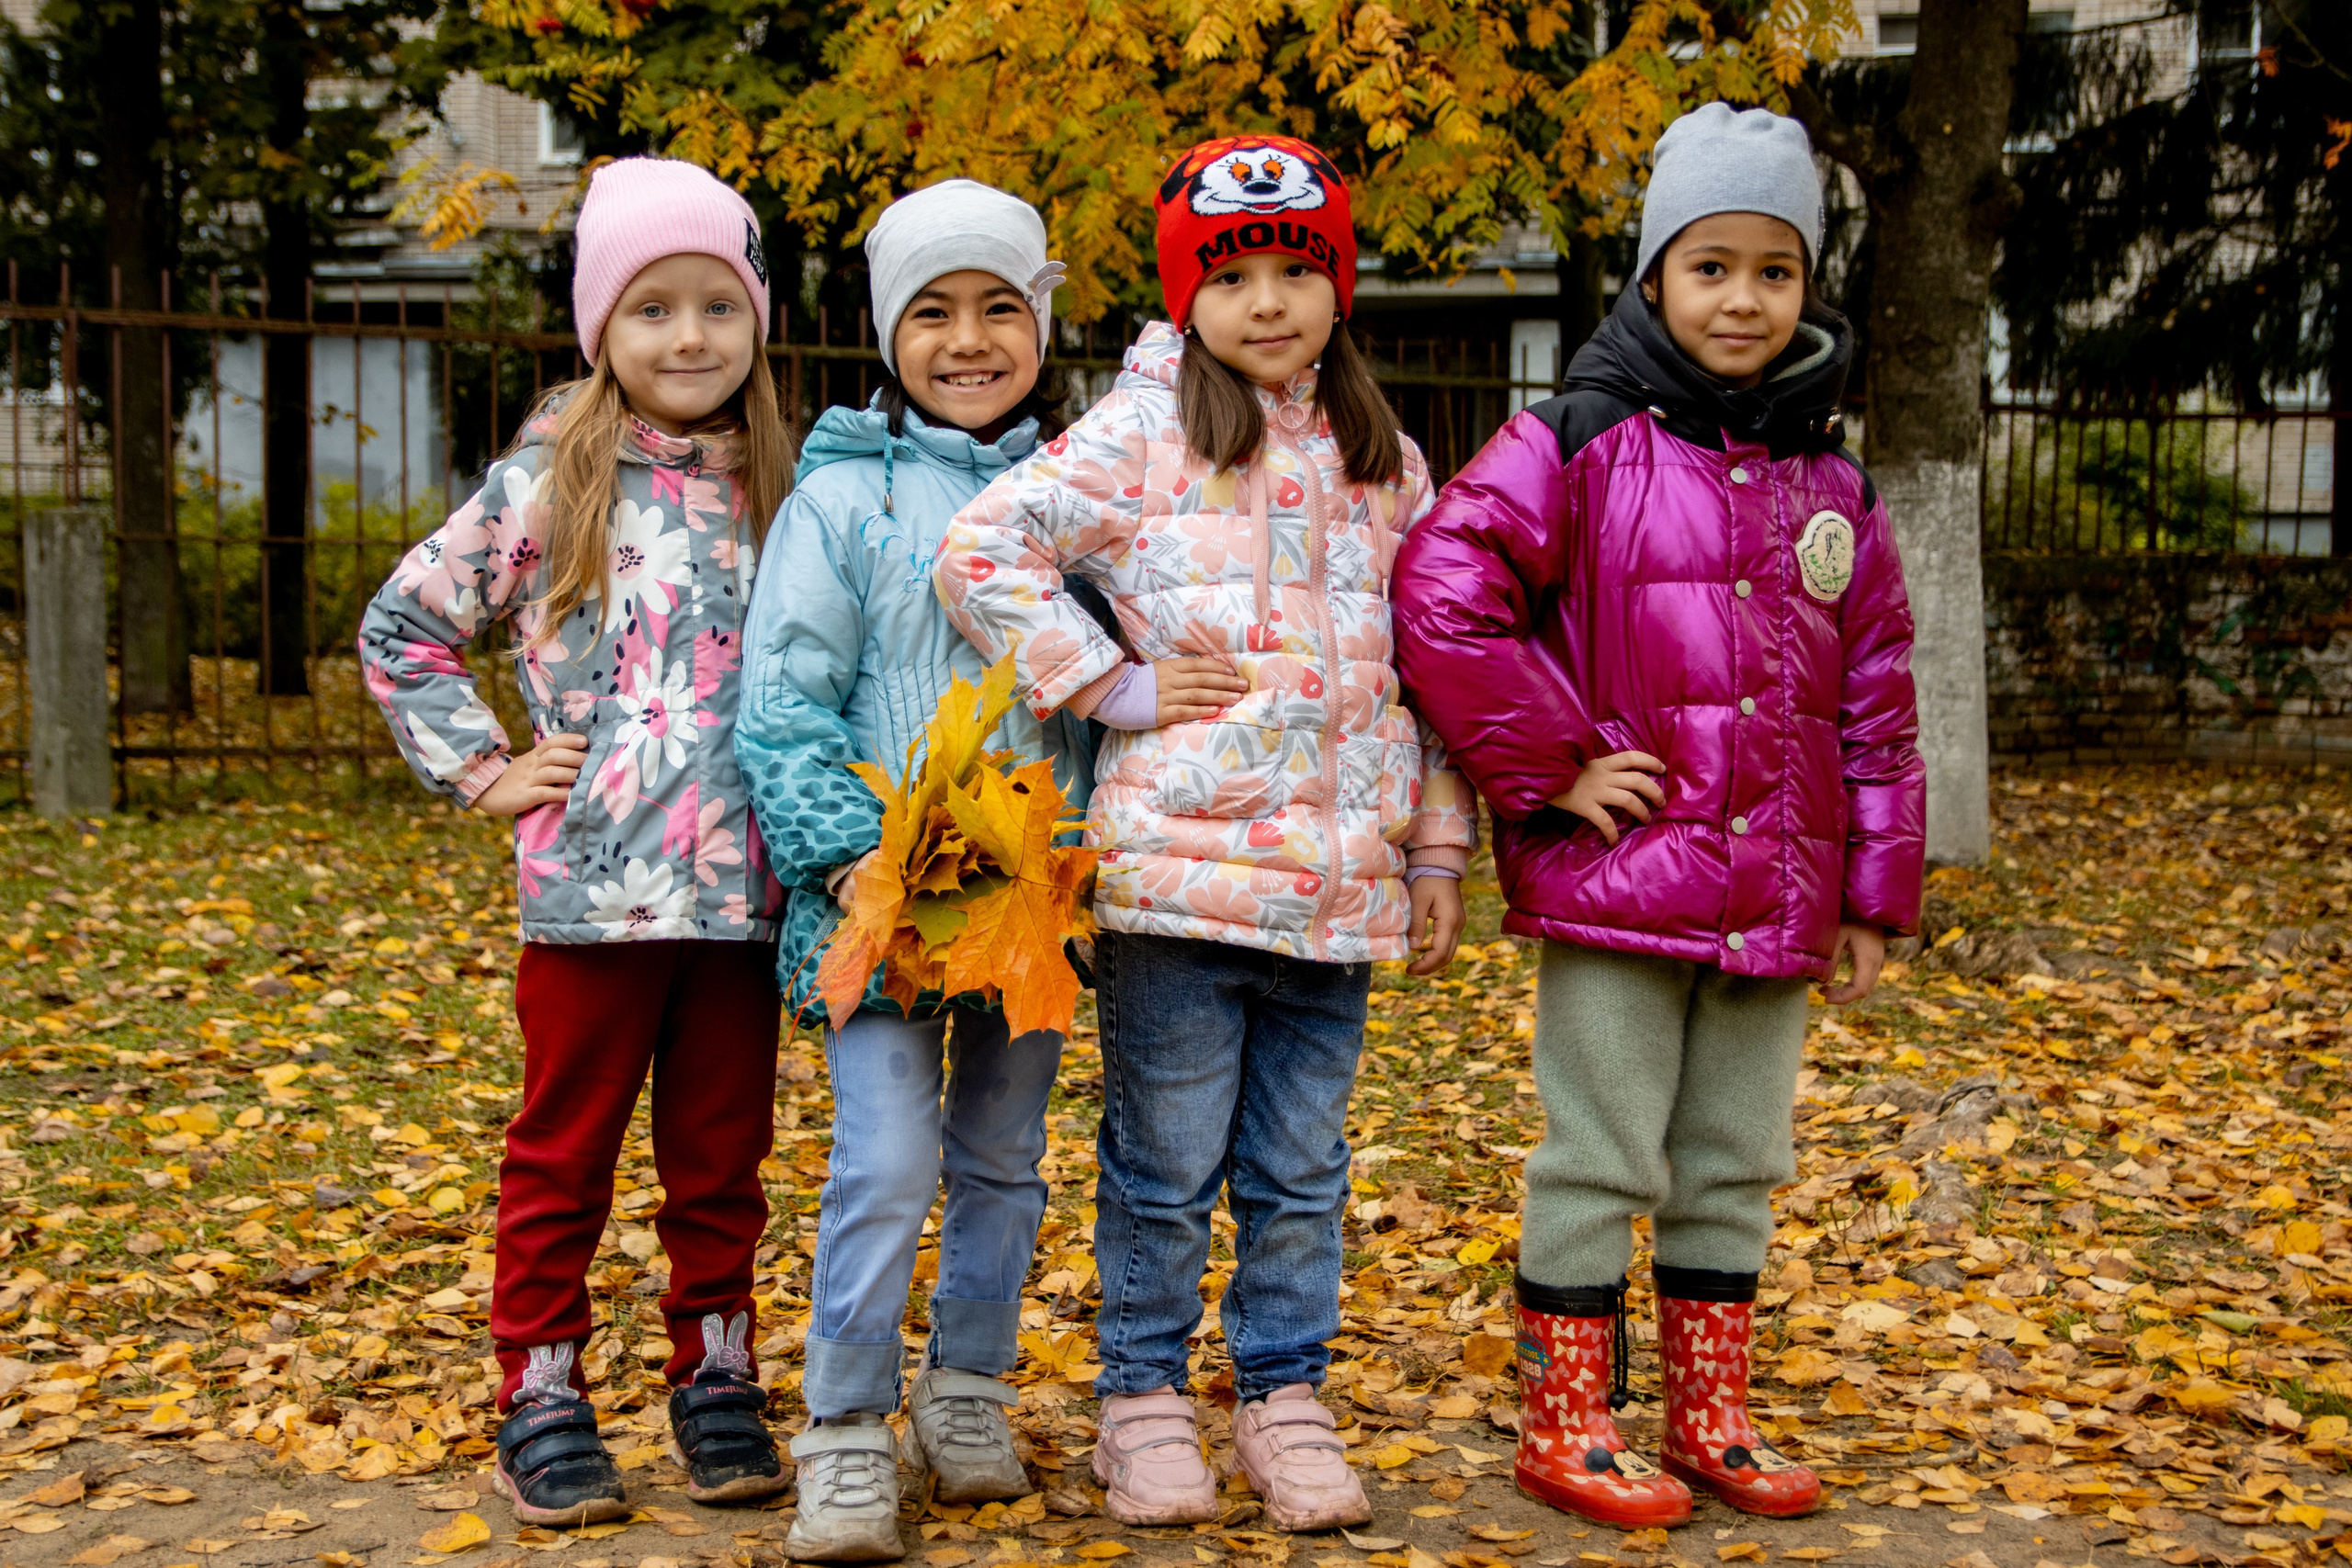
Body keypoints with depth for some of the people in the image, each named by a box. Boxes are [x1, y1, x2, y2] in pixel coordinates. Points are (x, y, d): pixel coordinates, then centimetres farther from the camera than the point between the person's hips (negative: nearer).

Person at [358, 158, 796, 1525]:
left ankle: (718, 1380, 25)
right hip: (592, 888, -2)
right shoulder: (548, 486, -1)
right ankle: (543, 1396, 19)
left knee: (723, 1155, 12)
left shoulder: (780, 493, 6)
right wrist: (484, 769, 0)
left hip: (742, 888, 2)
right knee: (565, 1153, 8)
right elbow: (402, 628, 6)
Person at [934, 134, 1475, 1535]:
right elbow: (982, 550, -10)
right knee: (1165, 1165, 6)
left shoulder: (1384, 462, 13)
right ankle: (1145, 1395, 22)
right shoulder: (1143, 436, -3)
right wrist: (1113, 689, -12)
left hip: (1338, 881, 4)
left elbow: (1430, 671, 16)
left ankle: (1286, 1397, 26)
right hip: (1179, 867, -4)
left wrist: (1439, 855, 14)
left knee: (1302, 1169, 12)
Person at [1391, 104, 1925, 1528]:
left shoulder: (1832, 481, 10)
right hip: (1620, 883, -5)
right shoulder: (1585, 443, -7)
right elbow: (1441, 596, -15)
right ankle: (1565, 1428, 16)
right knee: (1601, 1164, 3)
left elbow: (1878, 696, 13)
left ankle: (1712, 1418, 28)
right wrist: (1551, 766, -14)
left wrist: (1876, 890, 10)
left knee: (1736, 1169, 15)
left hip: (1774, 899, 5)